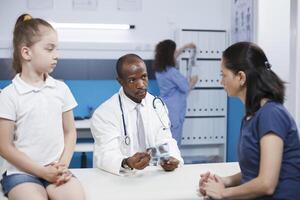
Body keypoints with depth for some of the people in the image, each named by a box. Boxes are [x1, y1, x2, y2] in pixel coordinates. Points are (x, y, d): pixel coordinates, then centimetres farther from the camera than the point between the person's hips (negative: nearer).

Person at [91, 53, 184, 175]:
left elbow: (165, 140, 4)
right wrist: (127, 163, -37)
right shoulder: (103, 114, -10)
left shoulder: (157, 105, 5)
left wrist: (173, 157, -17)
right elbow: (107, 155, -17)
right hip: (121, 178, -4)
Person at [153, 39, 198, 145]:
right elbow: (186, 88, -13)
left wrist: (185, 47, 31)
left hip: (164, 109, 9)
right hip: (174, 111, -9)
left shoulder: (159, 68, 4)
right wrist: (193, 81, 8)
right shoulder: (172, 72, -22)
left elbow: (172, 56, 24)